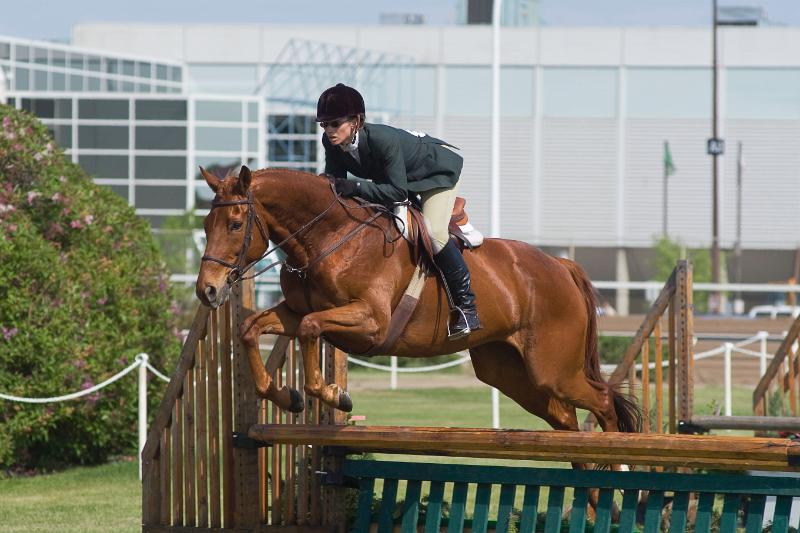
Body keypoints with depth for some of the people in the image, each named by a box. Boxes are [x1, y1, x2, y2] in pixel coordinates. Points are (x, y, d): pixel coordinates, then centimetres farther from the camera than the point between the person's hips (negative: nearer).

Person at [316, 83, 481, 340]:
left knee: (433, 231, -24)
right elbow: (335, 180, -13)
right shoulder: (332, 143, -23)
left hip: (440, 166, -8)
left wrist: (355, 187, -51)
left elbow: (397, 190, -42)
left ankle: (467, 306, -17)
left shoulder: (383, 140, -44)